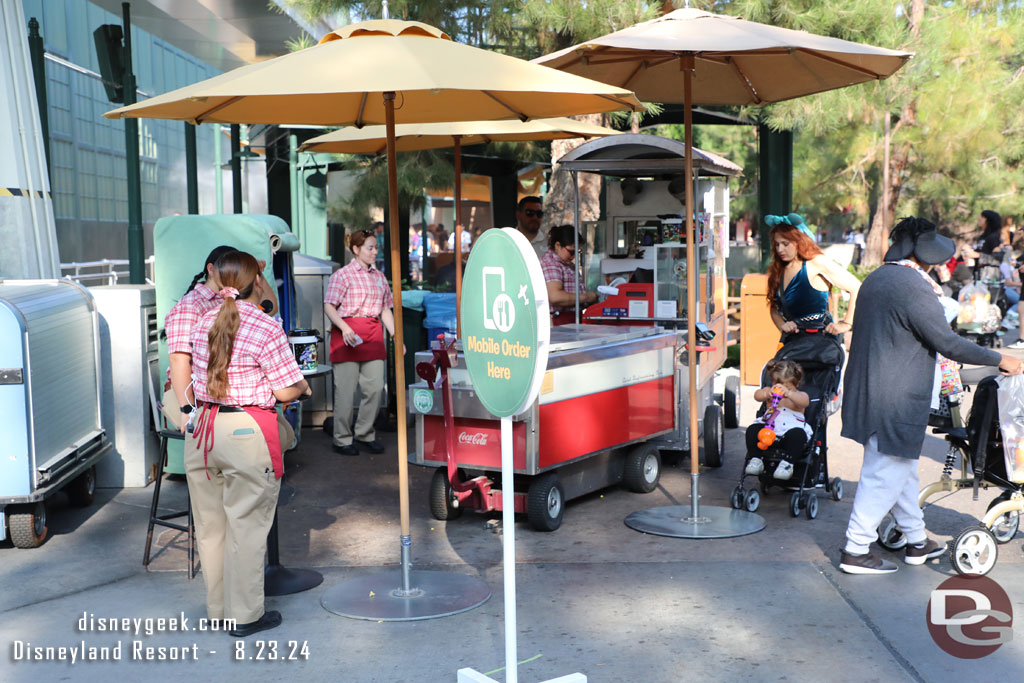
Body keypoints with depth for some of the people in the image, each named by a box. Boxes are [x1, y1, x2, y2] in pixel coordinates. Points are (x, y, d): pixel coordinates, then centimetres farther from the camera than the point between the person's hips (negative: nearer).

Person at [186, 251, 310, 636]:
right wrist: (303, 385, 9)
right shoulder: (267, 328, -13)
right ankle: (244, 616, 13)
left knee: (210, 524, 15)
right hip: (246, 433, -6)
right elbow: (285, 391, -11)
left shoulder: (203, 324, 7)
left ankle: (217, 609, 29)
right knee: (246, 525, 4)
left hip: (202, 430, 6)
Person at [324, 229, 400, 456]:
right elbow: (329, 306, -8)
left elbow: (386, 309, 19)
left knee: (375, 388, 3)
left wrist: (396, 336, 10)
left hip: (373, 336, 6)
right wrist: (344, 327, -23)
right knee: (346, 389, -2)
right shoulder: (342, 275, -2)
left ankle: (364, 434, 17)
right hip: (347, 335, -5)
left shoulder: (379, 276, 16)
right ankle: (342, 439, 9)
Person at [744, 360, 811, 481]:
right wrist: (766, 393, -36)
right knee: (752, 430, -22)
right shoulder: (769, 392, 14)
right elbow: (757, 396, -9)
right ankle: (755, 460, -13)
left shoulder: (800, 395, 8)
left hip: (792, 427, -2)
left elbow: (805, 402, -19)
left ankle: (787, 463, -31)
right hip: (768, 427, 3)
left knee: (797, 434, -35)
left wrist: (788, 393, -40)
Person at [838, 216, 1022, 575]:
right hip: (895, 402, -10)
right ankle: (855, 550, 7)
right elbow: (949, 344, -17)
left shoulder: (876, 279, 10)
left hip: (868, 390, 10)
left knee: (901, 467, 20)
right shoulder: (915, 287, -19)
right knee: (886, 473, 0)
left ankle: (917, 541, 33)